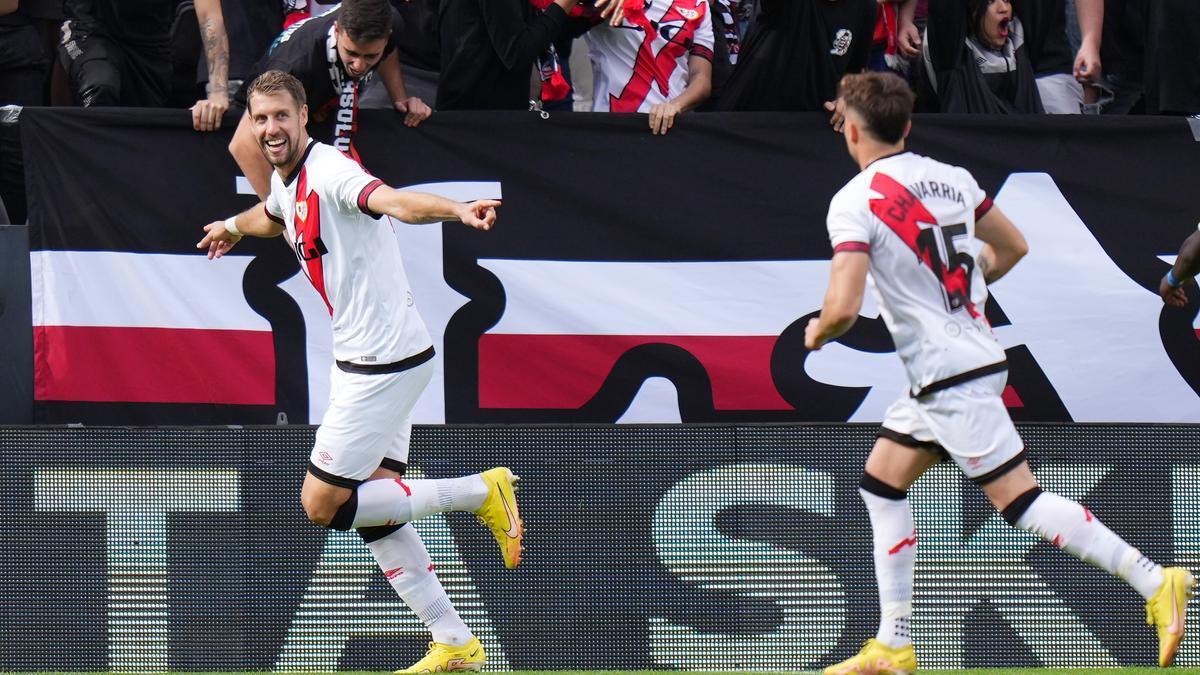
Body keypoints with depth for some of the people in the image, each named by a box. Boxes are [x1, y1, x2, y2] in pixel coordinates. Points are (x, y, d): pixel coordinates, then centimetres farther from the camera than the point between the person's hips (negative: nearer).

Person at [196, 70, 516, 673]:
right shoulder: (286, 183, 11)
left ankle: (481, 491, 0)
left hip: (386, 364, -10)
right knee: (373, 512, 8)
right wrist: (233, 226, 59)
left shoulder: (330, 172, -18)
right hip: (359, 360, 10)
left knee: (322, 504, -7)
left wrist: (457, 210, -59)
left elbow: (393, 201, -40)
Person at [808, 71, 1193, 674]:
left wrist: (816, 332, 1)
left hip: (951, 375, -9)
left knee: (1019, 499, -9)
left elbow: (843, 309, -22)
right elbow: (1012, 247, 20)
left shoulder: (854, 202, -14)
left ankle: (1155, 583, -13)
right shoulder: (951, 178, 9)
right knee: (881, 484, 15)